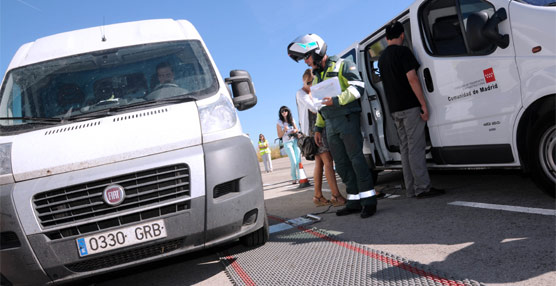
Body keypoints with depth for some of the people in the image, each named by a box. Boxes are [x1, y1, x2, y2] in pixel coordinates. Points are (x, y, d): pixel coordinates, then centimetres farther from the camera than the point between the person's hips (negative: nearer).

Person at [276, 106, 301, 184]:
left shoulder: (291, 120, 9)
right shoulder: (279, 123, -2)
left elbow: (296, 129, 19)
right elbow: (279, 135, -1)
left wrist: (294, 131, -3)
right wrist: (284, 130, -18)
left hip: (295, 140, 3)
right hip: (287, 143, -3)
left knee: (298, 161, -3)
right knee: (294, 162, -10)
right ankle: (294, 178, 6)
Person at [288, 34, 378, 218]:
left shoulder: (343, 65, 0)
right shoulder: (317, 76, 22)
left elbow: (357, 87, -11)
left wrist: (337, 100, -21)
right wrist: (318, 128, 20)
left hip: (347, 118, -7)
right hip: (330, 125, 8)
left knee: (356, 159, -11)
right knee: (342, 164, 6)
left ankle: (369, 201, -6)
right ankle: (354, 202, 12)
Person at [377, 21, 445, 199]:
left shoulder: (382, 58, 17)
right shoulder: (403, 51, -8)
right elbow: (412, 79, -15)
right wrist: (424, 104, -15)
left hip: (395, 109, 8)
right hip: (410, 106, -8)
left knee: (405, 148, 9)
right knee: (416, 147, -7)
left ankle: (411, 189, 11)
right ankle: (422, 188, -6)